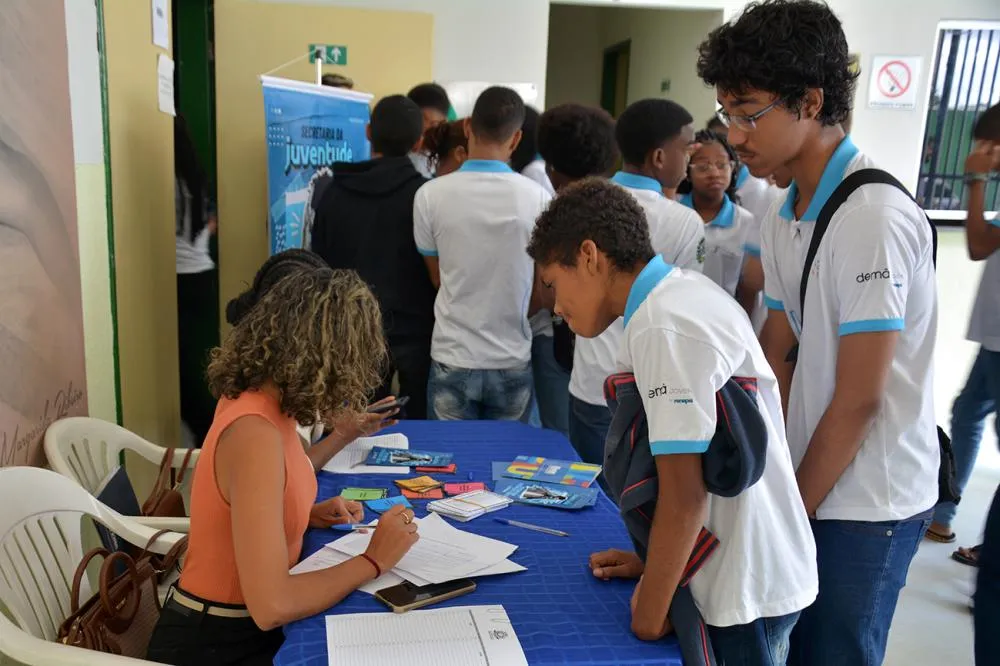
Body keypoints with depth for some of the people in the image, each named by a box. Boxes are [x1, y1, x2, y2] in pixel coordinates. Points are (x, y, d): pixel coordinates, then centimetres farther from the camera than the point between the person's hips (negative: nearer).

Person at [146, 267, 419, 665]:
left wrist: (310, 514, 4)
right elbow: (271, 607, -30)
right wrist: (374, 561, -19)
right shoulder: (255, 433, -28)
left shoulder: (259, 401, -2)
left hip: (245, 622, 8)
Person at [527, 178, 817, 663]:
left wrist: (649, 618, -11)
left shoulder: (664, 326, -23)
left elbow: (684, 495, -22)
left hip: (747, 588, -8)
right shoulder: (684, 291, 4)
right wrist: (656, 561, 12)